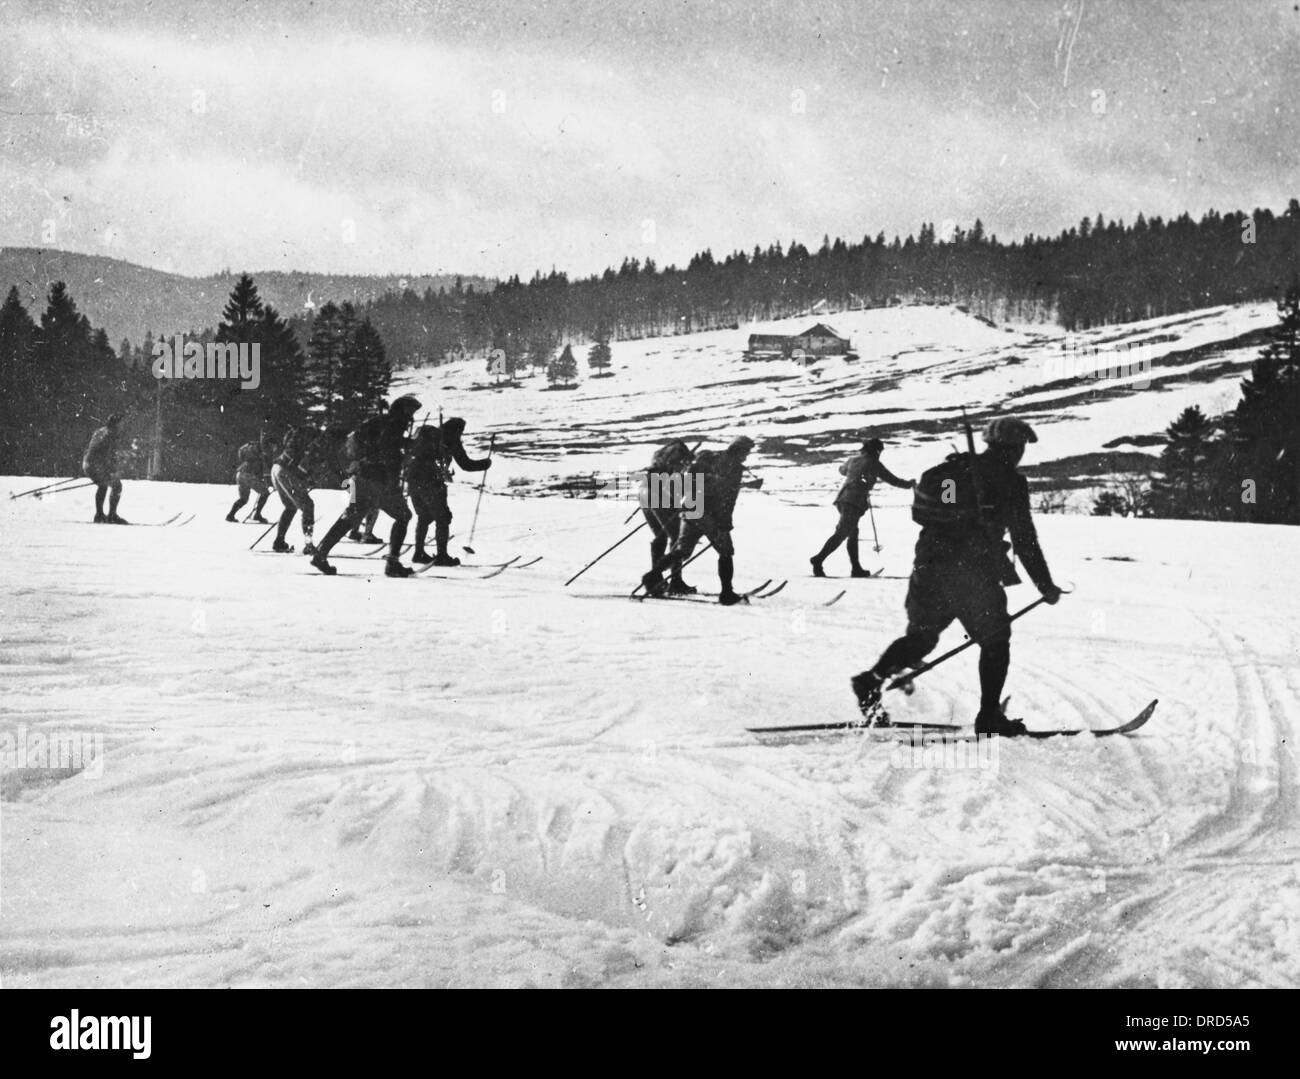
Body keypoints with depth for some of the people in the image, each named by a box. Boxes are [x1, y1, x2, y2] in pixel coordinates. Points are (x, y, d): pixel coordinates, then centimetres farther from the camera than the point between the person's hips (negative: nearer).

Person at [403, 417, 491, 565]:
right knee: (442, 518, 4)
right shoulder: (451, 439, 0)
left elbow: (410, 449, 23)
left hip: (412, 480, 6)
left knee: (424, 517, 22)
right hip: (431, 482, -6)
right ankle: (442, 556, -1)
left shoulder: (426, 433, 19)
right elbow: (466, 464, -2)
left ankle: (419, 553, 22)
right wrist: (486, 463, 12)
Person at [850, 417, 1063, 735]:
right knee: (995, 641, 11)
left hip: (928, 568, 5)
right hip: (973, 574, -5)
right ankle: (989, 717, 8)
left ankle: (873, 679, -1)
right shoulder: (1011, 481, -3)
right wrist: (1046, 586, 6)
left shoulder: (954, 469, 14)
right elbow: (1024, 540, -4)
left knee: (920, 636, 18)